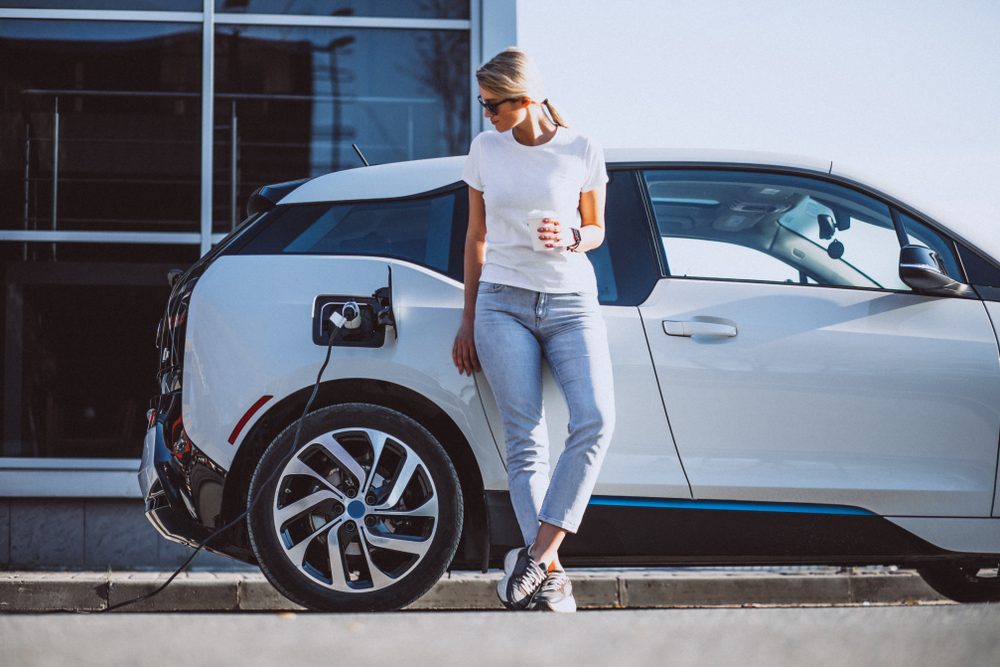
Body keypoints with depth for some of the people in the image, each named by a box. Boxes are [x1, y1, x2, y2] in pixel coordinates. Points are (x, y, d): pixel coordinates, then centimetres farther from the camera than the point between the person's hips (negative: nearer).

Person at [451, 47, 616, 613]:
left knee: (596, 419, -23)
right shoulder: (485, 150, 7)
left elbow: (597, 230, 12)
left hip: (572, 302, -1)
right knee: (526, 441, -10)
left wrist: (571, 239, -12)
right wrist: (469, 321, 14)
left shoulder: (582, 152, 1)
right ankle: (551, 577, -13)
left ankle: (538, 554, -21)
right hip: (504, 304, 1)